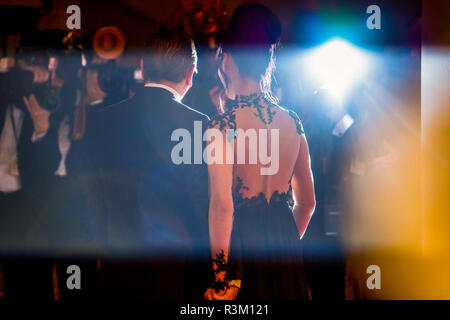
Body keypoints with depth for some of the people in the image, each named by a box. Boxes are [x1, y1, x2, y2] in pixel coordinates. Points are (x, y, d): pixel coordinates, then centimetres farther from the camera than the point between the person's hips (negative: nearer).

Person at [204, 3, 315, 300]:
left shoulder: (223, 125, -13)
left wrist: (220, 273, -15)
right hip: (286, 240, 5)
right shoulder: (292, 122, 4)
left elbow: (222, 205, -20)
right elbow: (307, 201, 11)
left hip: (241, 243, -5)